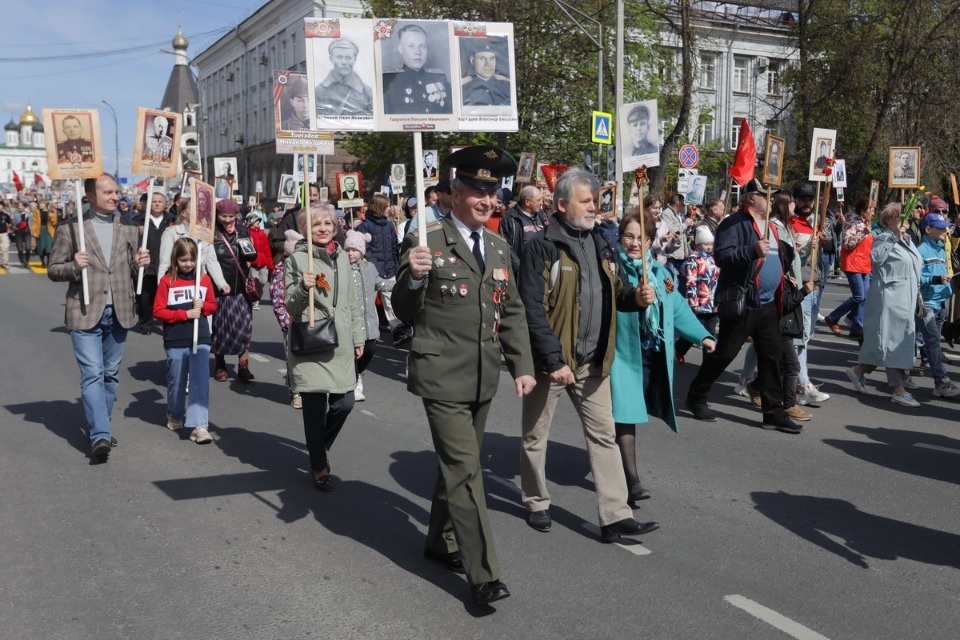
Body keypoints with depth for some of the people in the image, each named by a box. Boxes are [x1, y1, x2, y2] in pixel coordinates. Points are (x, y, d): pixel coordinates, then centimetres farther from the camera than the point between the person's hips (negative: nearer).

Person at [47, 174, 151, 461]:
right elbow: (53, 270, 1)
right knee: (92, 374, -11)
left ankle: (99, 428, 28)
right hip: (86, 313, -4)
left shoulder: (128, 228, 8)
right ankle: (100, 435, -13)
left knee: (111, 374, 13)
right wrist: (74, 266, -19)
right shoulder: (69, 229, -2)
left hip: (119, 313, 4)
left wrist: (139, 263, -8)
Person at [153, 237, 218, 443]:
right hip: (175, 341, -1)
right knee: (176, 381, 13)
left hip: (200, 339, 1)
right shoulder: (167, 281, -4)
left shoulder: (204, 279, 5)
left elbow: (213, 305, 15)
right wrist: (185, 314, -16)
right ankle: (175, 417, 36)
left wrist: (202, 307, -7)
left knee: (200, 382, -8)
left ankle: (199, 426, -9)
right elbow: (158, 311, -7)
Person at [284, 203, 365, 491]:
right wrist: (302, 287, -24)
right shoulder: (297, 259, -4)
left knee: (344, 403, 4)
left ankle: (320, 447, 33)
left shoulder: (341, 257, 12)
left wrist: (358, 337, 17)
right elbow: (290, 306, -4)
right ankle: (319, 467, 17)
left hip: (340, 344, 5)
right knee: (315, 406, -1)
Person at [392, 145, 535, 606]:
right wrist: (414, 276, -27)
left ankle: (440, 542, 39)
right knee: (465, 470, -6)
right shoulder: (426, 240, -9)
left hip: (484, 378, 7)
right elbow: (405, 312, -7)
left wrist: (522, 366, 7)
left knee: (457, 463, 20)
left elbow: (512, 312, 14)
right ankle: (483, 575, 1)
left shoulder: (499, 248, 10)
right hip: (443, 377, -6)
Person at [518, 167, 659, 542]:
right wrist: (554, 359, -22)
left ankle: (615, 515, 11)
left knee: (604, 434, 6)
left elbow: (614, 293, 17)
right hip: (550, 359, -6)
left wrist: (634, 297, -7)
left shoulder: (600, 244, 8)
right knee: (536, 435, 10)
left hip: (592, 360, 6)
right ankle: (536, 503, 30)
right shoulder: (542, 247, -13)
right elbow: (532, 310, -18)